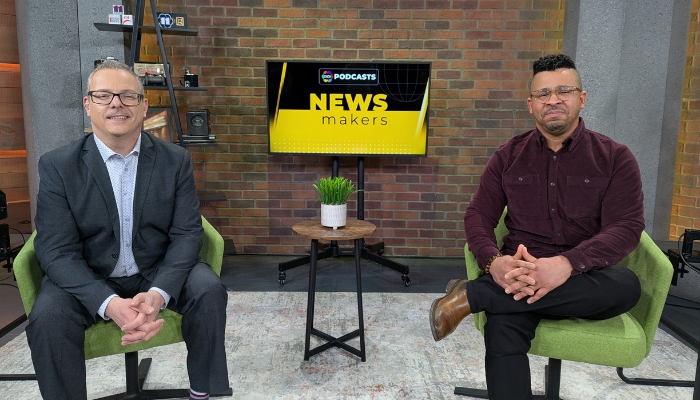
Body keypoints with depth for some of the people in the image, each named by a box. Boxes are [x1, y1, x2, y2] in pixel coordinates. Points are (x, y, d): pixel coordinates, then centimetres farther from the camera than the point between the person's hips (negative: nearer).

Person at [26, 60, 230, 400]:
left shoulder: (175, 160, -4)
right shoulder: (57, 166, -8)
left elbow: (187, 232, -8)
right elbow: (57, 251, -13)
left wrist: (159, 292, -27)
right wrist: (110, 304, -30)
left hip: (159, 272, 1)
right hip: (86, 279, 0)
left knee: (209, 289, -24)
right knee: (48, 316, -28)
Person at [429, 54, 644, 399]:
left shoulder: (615, 157, 4)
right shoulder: (508, 157, 9)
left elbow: (626, 228, -8)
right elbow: (478, 216, 3)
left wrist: (567, 264, -28)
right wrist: (494, 262, -21)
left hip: (587, 279, 1)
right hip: (521, 276, -1)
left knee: (625, 286, -34)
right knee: (502, 329, -34)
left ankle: (471, 295, -29)